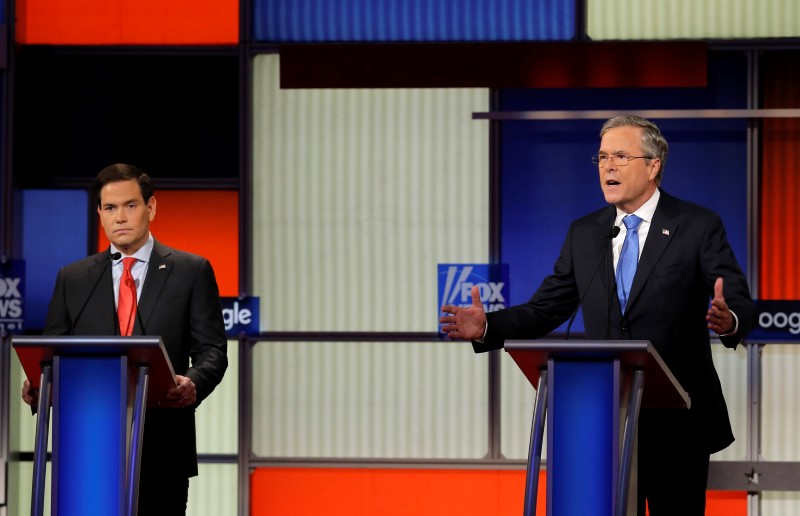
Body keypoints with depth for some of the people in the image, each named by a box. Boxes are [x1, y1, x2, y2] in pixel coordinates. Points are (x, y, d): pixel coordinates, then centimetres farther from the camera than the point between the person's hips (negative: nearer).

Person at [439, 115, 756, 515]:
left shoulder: (698, 226, -3)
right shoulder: (584, 234, 11)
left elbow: (741, 303, -10)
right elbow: (544, 309, 9)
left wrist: (730, 320, -35)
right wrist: (488, 327, -9)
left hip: (677, 421, -4)